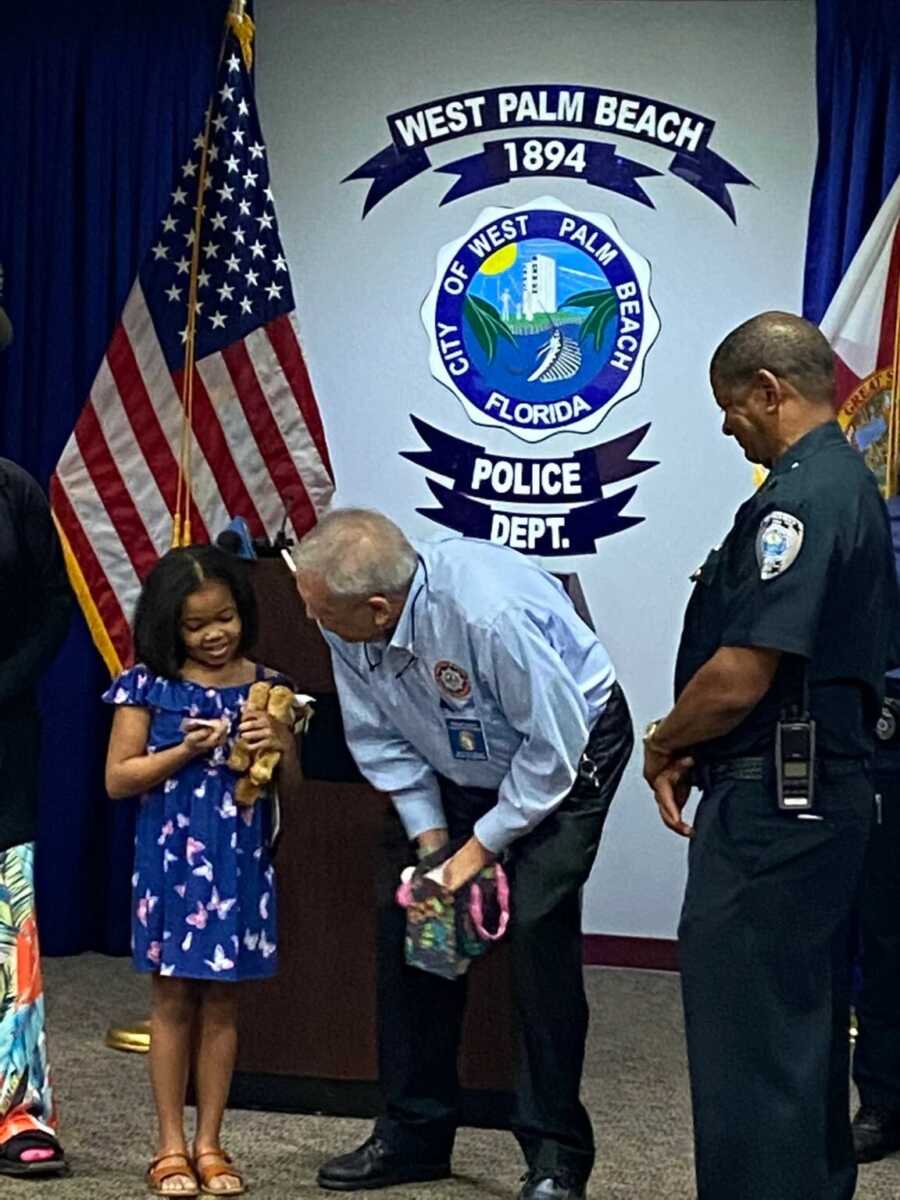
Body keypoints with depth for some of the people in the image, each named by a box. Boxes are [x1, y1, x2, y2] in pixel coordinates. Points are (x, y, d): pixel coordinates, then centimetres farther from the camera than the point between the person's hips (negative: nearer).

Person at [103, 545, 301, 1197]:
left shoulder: (265, 686, 4)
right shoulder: (149, 685, -3)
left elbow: (292, 781, 9)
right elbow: (118, 778, -4)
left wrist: (277, 744, -13)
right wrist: (185, 750, -15)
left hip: (240, 863, 2)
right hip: (171, 858, -2)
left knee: (222, 1000, 8)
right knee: (173, 998, 5)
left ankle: (210, 1143, 18)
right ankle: (171, 1147, 14)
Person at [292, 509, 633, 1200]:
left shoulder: (487, 613, -39)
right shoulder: (344, 623, -18)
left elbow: (555, 743, -29)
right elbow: (379, 740, -4)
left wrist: (484, 845, -22)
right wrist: (429, 836, -12)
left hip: (567, 750, -7)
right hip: (457, 766, 7)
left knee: (537, 922, -18)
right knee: (405, 909, 1)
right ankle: (414, 1134, 14)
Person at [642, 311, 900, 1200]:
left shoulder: (800, 498, -18)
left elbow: (739, 678, -22)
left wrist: (662, 744, -4)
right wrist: (696, 754, 9)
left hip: (772, 803, -11)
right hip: (823, 787, 11)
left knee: (745, 1035, -5)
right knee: (805, 1021, 19)